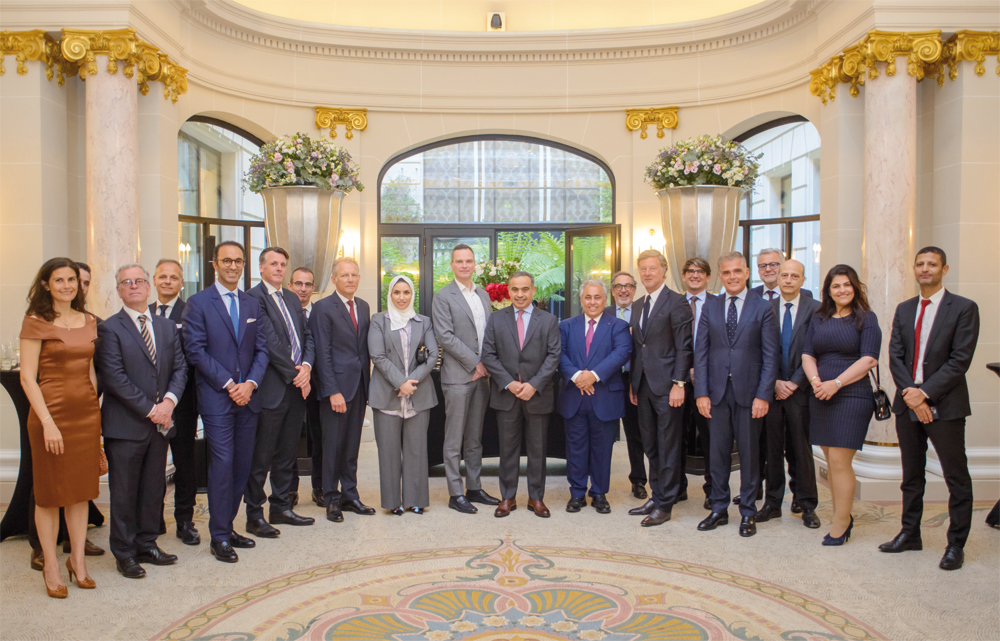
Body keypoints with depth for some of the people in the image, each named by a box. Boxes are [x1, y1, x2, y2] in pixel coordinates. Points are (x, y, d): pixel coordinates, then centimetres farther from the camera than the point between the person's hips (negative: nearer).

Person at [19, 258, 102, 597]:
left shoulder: (90, 321, 8)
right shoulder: (36, 322, -6)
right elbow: (27, 377, -9)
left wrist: (95, 409, 9)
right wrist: (48, 422, -15)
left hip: (87, 413, 5)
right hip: (52, 412, -5)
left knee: (81, 490, 11)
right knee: (50, 493, 6)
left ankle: (78, 560, 24)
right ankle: (51, 566, 19)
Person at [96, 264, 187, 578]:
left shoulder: (167, 326, 12)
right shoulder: (109, 329, -6)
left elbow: (180, 367, 7)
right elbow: (115, 378, -13)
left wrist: (169, 401, -10)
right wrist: (149, 408, -15)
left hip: (160, 422, 5)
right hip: (125, 423, -5)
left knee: (154, 488, 13)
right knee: (124, 491, 5)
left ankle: (147, 544, 26)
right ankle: (125, 554, 17)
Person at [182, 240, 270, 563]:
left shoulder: (253, 304, 12)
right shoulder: (198, 303, -2)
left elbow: (262, 349, 9)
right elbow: (195, 351, -8)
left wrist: (250, 383, -7)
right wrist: (229, 384, -13)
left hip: (247, 396, 5)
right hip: (216, 397, -5)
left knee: (242, 465, 8)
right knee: (222, 465, -5)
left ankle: (228, 527, 22)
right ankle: (219, 537, 6)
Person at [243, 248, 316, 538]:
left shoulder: (291, 298, 16)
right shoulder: (254, 297, -9)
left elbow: (306, 336, 13)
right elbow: (269, 342, -15)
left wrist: (306, 366, -5)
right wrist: (293, 373, -12)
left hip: (296, 386, 8)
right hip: (270, 389, -7)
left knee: (287, 452, 15)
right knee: (261, 456, 1)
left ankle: (281, 507, 26)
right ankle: (254, 515, 12)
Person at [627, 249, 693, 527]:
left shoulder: (676, 303, -8)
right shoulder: (637, 305, 15)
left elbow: (683, 347, -11)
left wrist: (679, 383, -16)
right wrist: (633, 383, 14)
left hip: (666, 386, -7)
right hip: (643, 386, 7)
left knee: (668, 448, 1)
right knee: (650, 446, 14)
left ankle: (664, 505, 9)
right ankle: (656, 496, 26)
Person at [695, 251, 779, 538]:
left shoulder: (763, 308, 0)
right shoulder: (710, 307, 8)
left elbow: (771, 355, -3)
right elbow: (701, 352, 5)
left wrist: (763, 395, -11)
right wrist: (701, 392, -3)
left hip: (749, 392, -2)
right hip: (717, 392, 2)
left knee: (749, 453, 6)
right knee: (718, 452, 8)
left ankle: (748, 512, 19)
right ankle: (719, 509, 21)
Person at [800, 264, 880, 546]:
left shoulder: (866, 318, 0)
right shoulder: (819, 319, 14)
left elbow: (868, 359, -9)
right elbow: (807, 354, 9)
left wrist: (836, 383, -16)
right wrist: (815, 380, -10)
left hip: (851, 396, -5)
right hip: (821, 397, 5)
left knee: (839, 460, -7)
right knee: (832, 461, 10)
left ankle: (841, 522, 6)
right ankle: (843, 516, 22)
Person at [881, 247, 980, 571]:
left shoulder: (964, 308, -5)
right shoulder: (904, 310, 11)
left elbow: (960, 360, -12)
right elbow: (895, 355, 4)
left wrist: (924, 392, -17)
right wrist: (909, 393, -10)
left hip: (945, 405, -5)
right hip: (908, 403, 5)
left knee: (956, 477, 3)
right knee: (911, 475, 15)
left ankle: (956, 544, 15)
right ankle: (910, 533, 26)